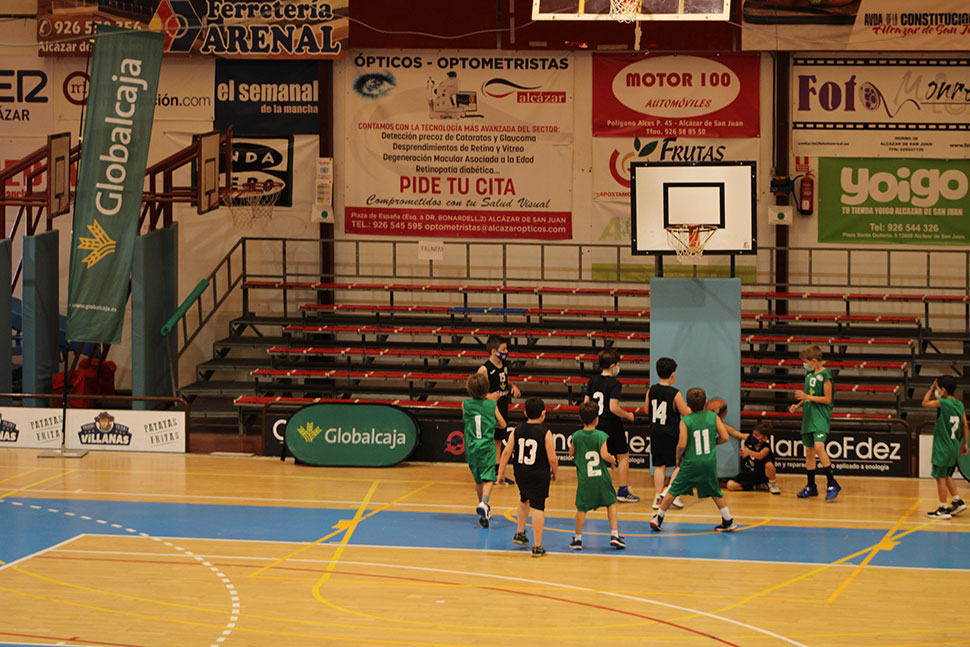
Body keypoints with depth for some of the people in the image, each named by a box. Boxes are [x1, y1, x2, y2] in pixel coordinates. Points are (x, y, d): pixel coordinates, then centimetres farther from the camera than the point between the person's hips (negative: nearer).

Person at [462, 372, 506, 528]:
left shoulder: (465, 405, -1)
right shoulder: (492, 405, -4)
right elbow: (503, 424, 6)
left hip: (471, 447, 2)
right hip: (487, 446, -2)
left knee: (478, 480, 16)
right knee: (488, 478, -7)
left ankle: (484, 507, 28)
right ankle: (484, 503, -31)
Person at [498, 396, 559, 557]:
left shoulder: (517, 431, 0)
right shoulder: (546, 433, -11)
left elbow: (507, 452, -1)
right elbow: (552, 459, -10)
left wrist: (501, 472, 7)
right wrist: (555, 472, 9)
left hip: (521, 474, 4)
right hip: (539, 475, -4)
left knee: (525, 500, 30)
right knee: (538, 508, -2)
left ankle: (520, 533, 37)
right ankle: (537, 546, -2)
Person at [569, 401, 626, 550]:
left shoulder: (577, 436, -3)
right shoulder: (601, 436, -10)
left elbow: (571, 453, 11)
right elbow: (604, 455, -19)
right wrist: (612, 459, 1)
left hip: (584, 479, 1)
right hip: (601, 477, -1)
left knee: (581, 508, 9)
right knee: (611, 504, 14)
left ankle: (578, 539, 13)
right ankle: (614, 535, 11)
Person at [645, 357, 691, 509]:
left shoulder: (651, 391, -2)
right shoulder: (675, 394, -16)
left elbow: (646, 410, 11)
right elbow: (686, 414, -10)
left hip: (655, 432, 5)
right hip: (671, 434, -5)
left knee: (659, 465, 12)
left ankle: (658, 497, 11)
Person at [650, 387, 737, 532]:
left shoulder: (685, 421, -9)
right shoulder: (713, 417, -1)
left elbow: (682, 445, -13)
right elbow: (724, 437, -3)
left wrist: (678, 458, 5)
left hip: (690, 463, -2)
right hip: (709, 461, 2)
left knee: (673, 490, 9)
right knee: (714, 492, 16)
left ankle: (658, 518, 14)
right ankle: (728, 521, 16)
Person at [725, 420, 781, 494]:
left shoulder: (766, 448, -23)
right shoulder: (749, 438, -9)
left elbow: (760, 456, -45)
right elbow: (734, 432, 2)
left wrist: (748, 452, -62)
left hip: (762, 474, -5)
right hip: (748, 474, 5)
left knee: (769, 464, -39)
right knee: (730, 485, -15)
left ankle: (772, 484, -5)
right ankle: (757, 487, 3)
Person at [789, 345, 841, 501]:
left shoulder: (825, 375, -11)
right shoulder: (809, 374, 14)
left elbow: (827, 399, -13)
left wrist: (807, 397, -17)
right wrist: (798, 405, 11)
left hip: (821, 416, -9)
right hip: (808, 416, 9)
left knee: (819, 447, -24)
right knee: (809, 450, 11)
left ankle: (832, 484, -19)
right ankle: (811, 486, 20)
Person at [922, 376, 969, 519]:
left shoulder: (943, 403, -17)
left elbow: (925, 403, -6)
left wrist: (931, 389, 4)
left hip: (943, 447, -8)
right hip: (954, 446, 8)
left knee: (940, 477, 0)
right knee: (947, 475, 22)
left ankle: (943, 509, 3)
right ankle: (958, 501, 21)